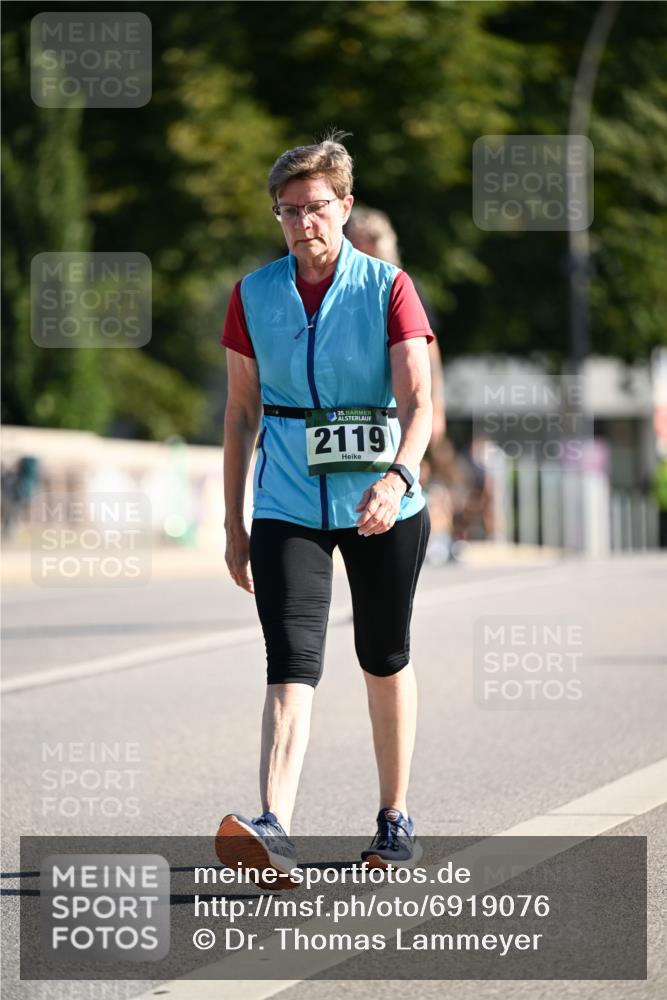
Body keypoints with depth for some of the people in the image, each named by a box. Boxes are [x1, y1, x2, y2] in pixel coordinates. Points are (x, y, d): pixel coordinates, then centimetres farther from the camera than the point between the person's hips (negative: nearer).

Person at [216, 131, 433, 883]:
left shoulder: (388, 288, -5)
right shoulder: (253, 295, 3)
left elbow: (418, 400, -14)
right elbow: (241, 411, 9)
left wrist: (396, 477, -33)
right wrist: (233, 523, 7)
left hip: (384, 508, -1)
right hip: (287, 506, 1)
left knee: (385, 659, 12)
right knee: (291, 665, -14)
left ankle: (395, 818, 27)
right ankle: (273, 829, -29)